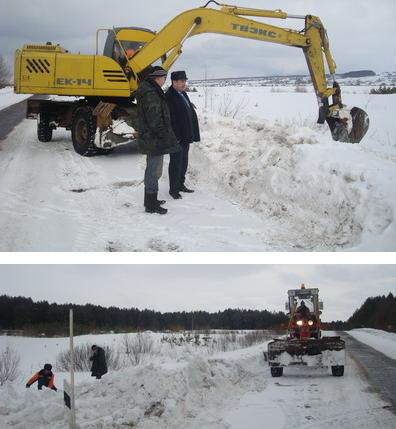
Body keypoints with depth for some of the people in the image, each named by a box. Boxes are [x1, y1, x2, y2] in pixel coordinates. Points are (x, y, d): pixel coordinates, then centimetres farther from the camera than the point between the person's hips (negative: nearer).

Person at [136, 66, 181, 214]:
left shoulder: (150, 91, 15)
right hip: (154, 139, -11)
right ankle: (151, 205, 2)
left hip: (150, 139, 11)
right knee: (154, 171, -4)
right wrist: (166, 137, -19)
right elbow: (155, 120, -24)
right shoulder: (151, 95, -20)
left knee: (152, 170, 20)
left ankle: (150, 200, 30)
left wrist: (167, 136, 23)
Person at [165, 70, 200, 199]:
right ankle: (173, 189, 8)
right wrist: (175, 137, -24)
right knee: (176, 163, -1)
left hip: (186, 136, 9)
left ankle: (180, 184, 29)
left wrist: (192, 134, 18)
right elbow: (170, 119, -22)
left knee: (183, 162, 17)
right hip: (177, 138, -9)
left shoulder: (183, 94, 13)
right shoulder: (169, 97, -17)